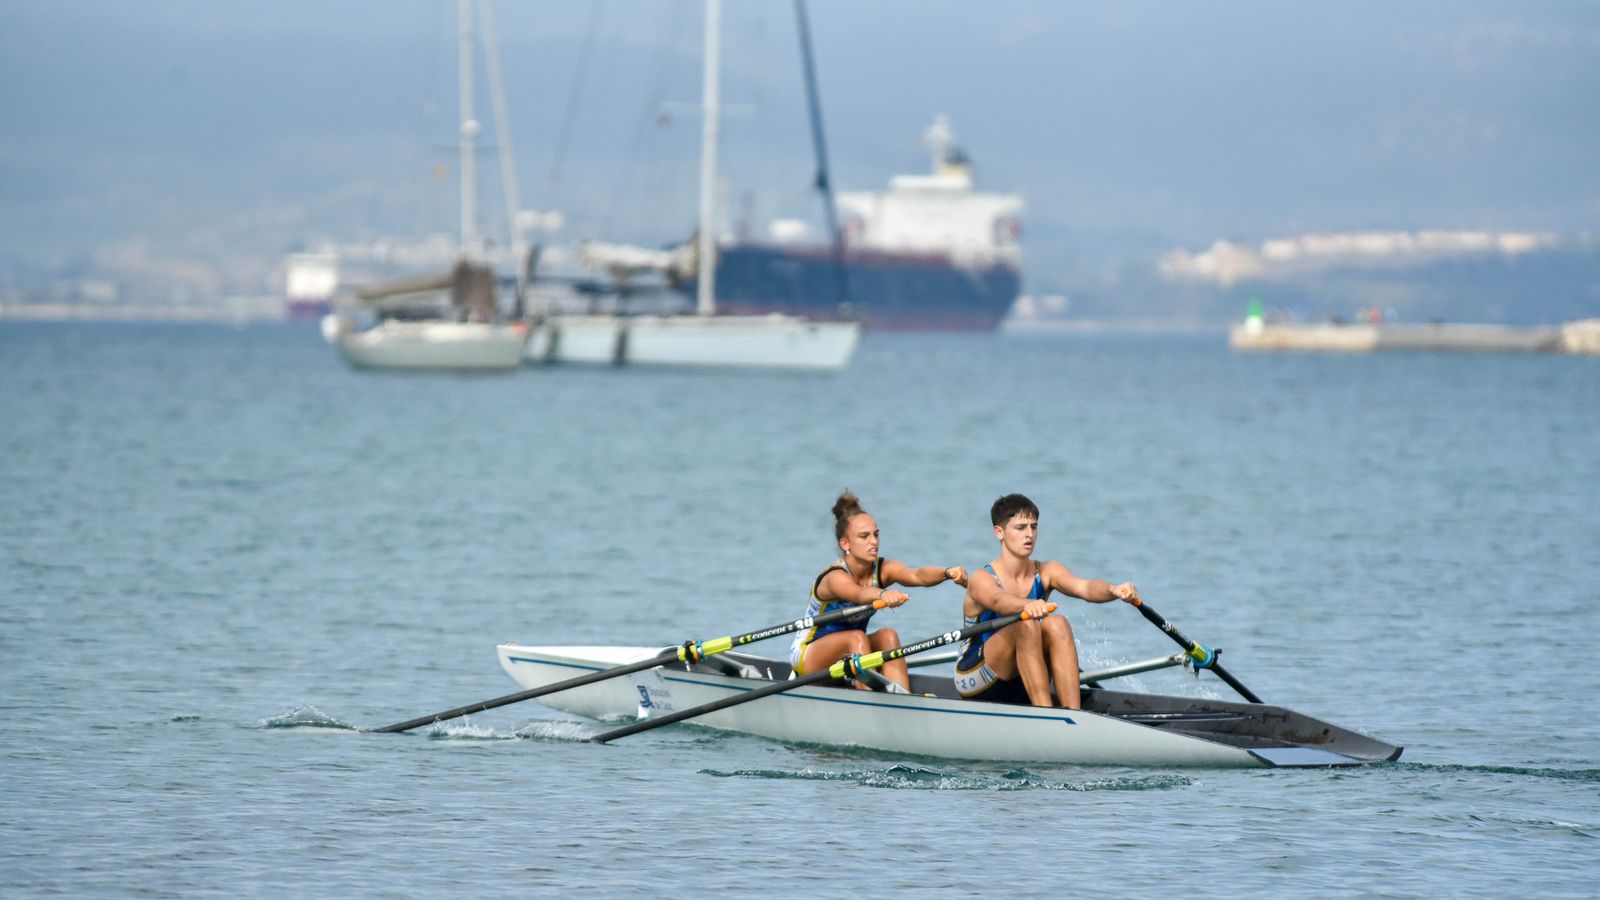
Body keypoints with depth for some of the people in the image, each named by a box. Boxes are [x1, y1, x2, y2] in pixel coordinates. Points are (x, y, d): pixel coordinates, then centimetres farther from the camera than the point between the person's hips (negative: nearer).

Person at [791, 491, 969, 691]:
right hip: (807, 655, -5)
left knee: (888, 636, -23)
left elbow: (917, 576, -30)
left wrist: (947, 573, -52)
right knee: (856, 637, -32)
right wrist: (883, 595, -71)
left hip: (849, 656, 5)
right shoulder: (834, 577, -25)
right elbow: (858, 594, -49)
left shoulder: (883, 569, -10)